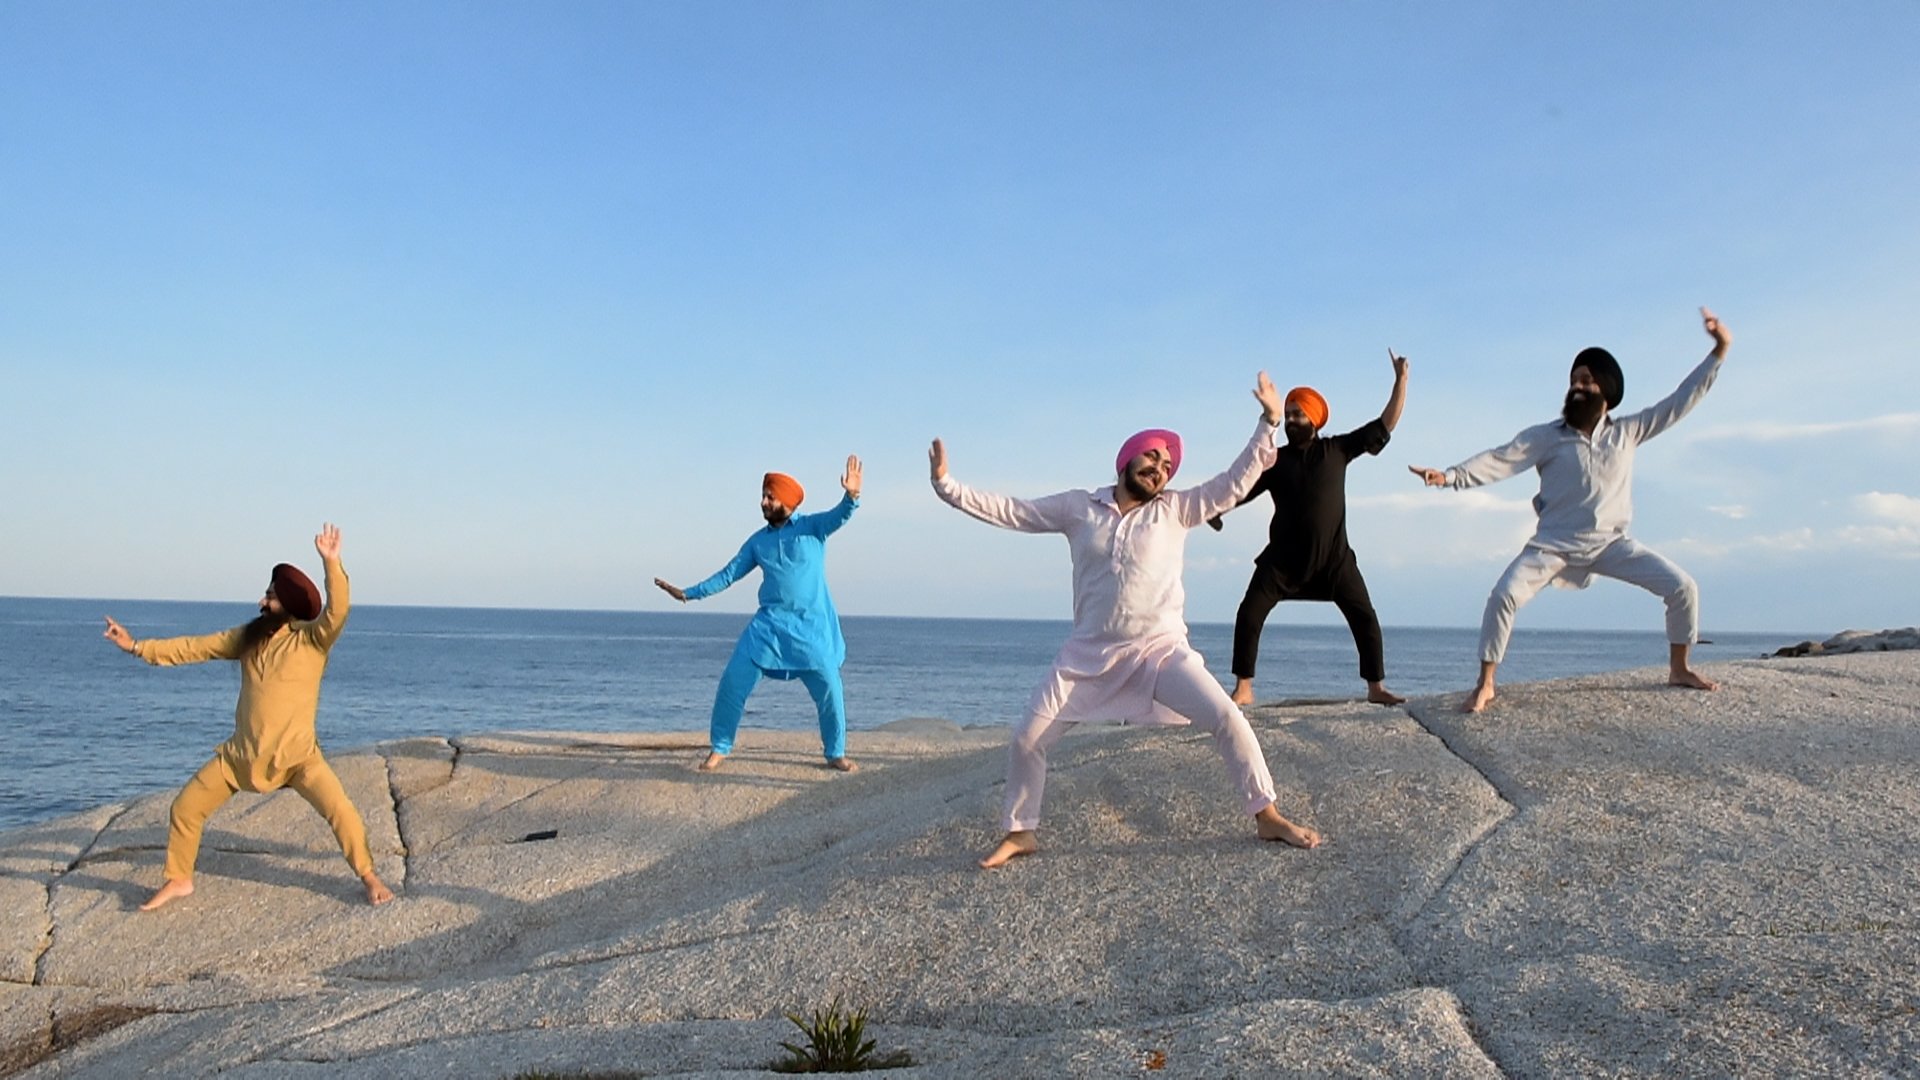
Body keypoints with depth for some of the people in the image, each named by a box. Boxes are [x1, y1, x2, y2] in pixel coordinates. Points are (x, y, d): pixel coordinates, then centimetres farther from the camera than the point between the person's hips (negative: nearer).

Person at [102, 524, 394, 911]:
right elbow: (194, 648, 10)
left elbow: (337, 611, -29)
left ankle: (369, 877, 1)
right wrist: (137, 646, 6)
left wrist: (331, 563, -41)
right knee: (185, 808, 10)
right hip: (243, 752, 5)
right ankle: (179, 881, 32)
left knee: (340, 811, -18)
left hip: (298, 754, -5)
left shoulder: (313, 640, -11)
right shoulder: (248, 637, 4)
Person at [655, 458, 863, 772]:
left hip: (810, 626, -3)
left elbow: (840, 516, -19)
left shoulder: (812, 527, -1)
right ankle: (719, 749, 12)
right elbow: (729, 573, 14)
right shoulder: (758, 541, 10)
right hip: (769, 623, 3)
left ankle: (836, 753, 12)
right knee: (732, 682, -3)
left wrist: (852, 496, -41)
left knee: (830, 689, -7)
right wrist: (689, 593, 10)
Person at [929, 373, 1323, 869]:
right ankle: (1020, 832, 18)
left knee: (1228, 719, -14)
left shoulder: (1176, 510, 3)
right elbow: (1008, 511, 3)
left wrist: (1268, 423, -6)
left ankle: (1267, 817, 3)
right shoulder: (1078, 507, 4)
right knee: (1025, 739, -2)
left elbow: (1235, 482, 0)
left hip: (1161, 648, -1)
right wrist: (946, 485, -2)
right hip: (1089, 653, 1)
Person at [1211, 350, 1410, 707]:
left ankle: (1376, 688, 12)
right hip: (1283, 557, 0)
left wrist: (1400, 380, 0)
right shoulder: (1275, 460, 4)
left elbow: (1384, 425, 5)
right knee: (1248, 616, -8)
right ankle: (1243, 689, 2)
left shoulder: (1337, 450, 4)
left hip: (1334, 556, 0)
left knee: (1365, 618, -1)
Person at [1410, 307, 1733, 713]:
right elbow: (1499, 461, -17)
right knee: (1504, 595, -23)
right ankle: (1485, 685, -14)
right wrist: (1450, 475, -33)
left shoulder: (1627, 432, 2)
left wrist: (1719, 352, -2)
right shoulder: (1546, 437, -6)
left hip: (1611, 542, 3)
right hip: (1555, 543, -3)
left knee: (1682, 587, -5)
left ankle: (1679, 669, 16)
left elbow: (1679, 402, 3)